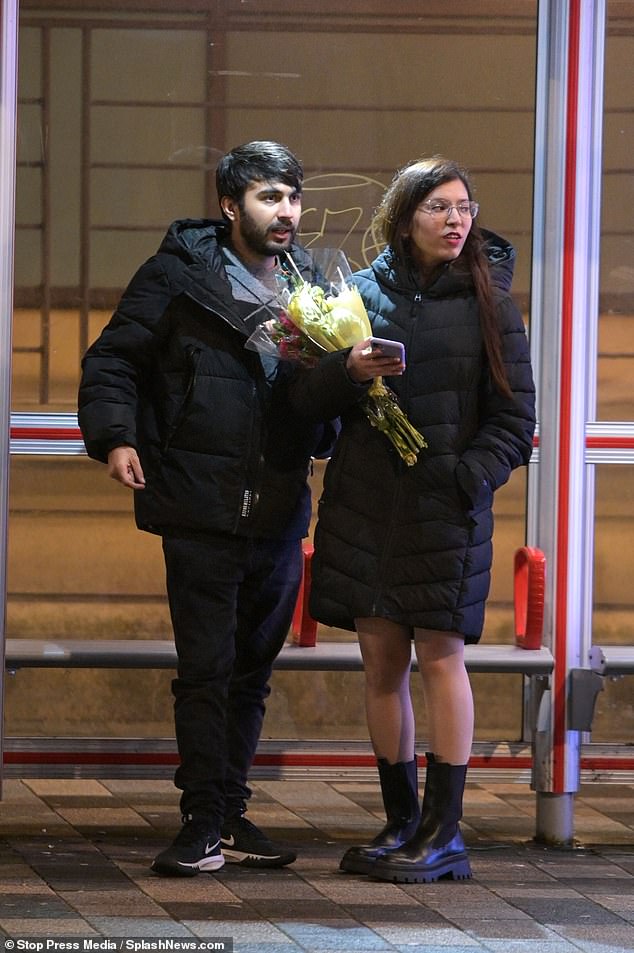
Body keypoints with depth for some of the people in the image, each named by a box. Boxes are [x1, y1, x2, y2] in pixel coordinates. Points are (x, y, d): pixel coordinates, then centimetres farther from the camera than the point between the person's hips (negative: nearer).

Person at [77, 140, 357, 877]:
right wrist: (114, 435, -16)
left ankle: (231, 816, 18)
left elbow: (332, 385, 22)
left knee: (252, 670, 10)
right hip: (200, 511, -5)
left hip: (280, 513, 5)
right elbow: (112, 360, -1)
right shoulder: (178, 277, -2)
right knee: (207, 668, -6)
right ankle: (204, 822, 0)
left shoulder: (313, 285, 12)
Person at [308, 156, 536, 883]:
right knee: (382, 660, 5)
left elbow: (515, 416, 0)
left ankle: (444, 832, -2)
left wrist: (470, 477, -12)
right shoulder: (363, 292, 6)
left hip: (447, 504, -3)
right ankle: (401, 822, 15)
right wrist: (347, 372, -11)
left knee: (440, 657, -6)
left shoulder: (488, 302, 0)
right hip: (366, 498, 3)